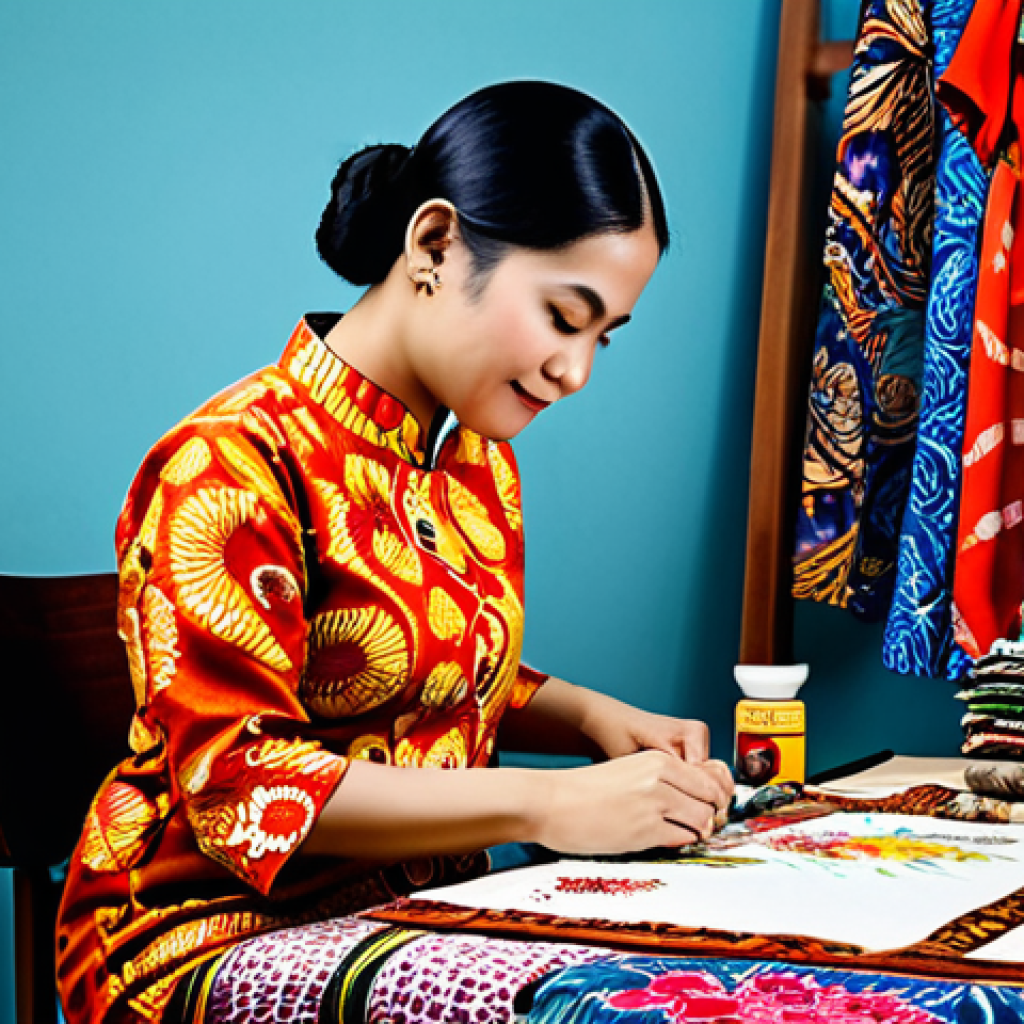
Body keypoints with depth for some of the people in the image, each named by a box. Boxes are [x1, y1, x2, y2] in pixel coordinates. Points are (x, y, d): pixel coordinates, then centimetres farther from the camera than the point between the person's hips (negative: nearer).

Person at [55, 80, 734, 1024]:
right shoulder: (231, 469, -15)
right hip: (221, 936, -8)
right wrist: (546, 806, -25)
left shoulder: (480, 461, 12)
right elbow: (236, 782, -21)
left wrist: (594, 719, 4)